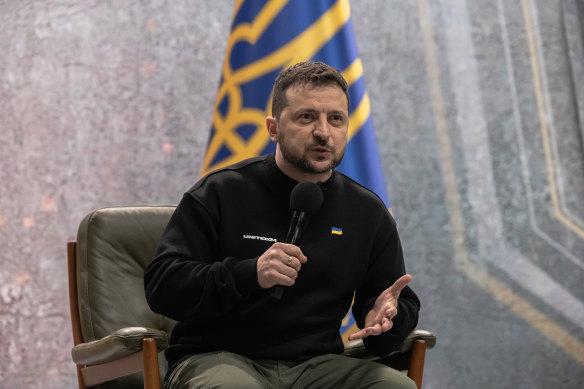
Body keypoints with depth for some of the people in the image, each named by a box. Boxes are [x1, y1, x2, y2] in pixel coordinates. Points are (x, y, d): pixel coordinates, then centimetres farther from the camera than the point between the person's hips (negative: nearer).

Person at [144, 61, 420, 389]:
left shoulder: (369, 212, 12)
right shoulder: (220, 193, 1)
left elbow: (405, 305, 20)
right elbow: (161, 287, -6)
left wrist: (385, 316, -6)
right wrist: (250, 275, -20)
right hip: (216, 358, -3)